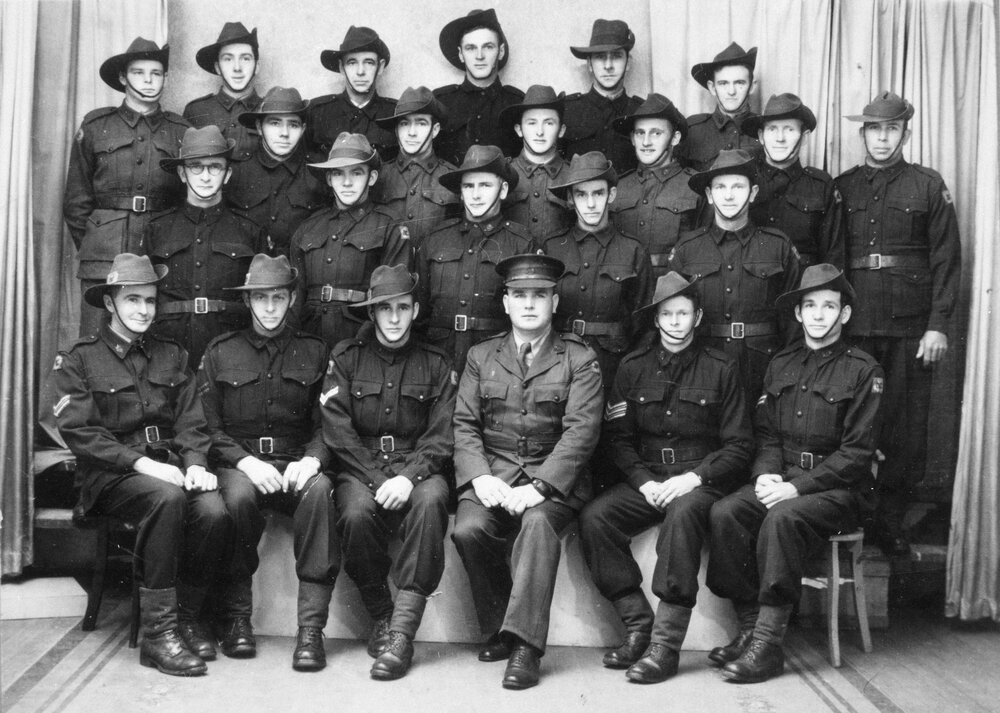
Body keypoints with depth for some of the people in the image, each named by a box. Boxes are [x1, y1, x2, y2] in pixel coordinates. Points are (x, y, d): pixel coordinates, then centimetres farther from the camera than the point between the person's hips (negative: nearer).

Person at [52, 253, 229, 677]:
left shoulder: (171, 357, 17)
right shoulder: (78, 361, 4)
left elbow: (191, 423, 10)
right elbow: (80, 433, -7)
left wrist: (195, 463, -11)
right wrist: (143, 464, -18)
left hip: (169, 469, 4)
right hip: (109, 476, -3)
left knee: (215, 512, -28)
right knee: (167, 498, -35)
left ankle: (183, 613, -7)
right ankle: (158, 632, -28)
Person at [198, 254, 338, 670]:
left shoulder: (314, 352, 12)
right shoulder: (220, 353, 10)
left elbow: (326, 424, 8)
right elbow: (208, 428, 4)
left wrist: (312, 459, -13)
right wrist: (246, 461, -13)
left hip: (296, 463, 0)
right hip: (237, 462, 0)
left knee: (319, 490, -33)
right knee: (238, 497, -35)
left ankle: (311, 626, -30)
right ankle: (235, 617, -16)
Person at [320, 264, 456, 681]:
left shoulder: (436, 365, 11)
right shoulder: (346, 358, 9)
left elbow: (440, 438, 2)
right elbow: (338, 431, -2)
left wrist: (409, 477, -17)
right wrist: (377, 481, -14)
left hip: (417, 467, 0)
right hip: (360, 468, 0)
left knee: (431, 500, -34)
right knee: (356, 513, -33)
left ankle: (400, 634, -31)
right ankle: (380, 619, -9)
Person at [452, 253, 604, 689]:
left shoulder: (579, 359, 5)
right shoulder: (481, 357, 15)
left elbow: (581, 430, -7)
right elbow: (464, 425, 8)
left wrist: (540, 486, -20)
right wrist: (480, 477, -11)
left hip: (553, 478, -3)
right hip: (493, 472, 3)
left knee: (538, 523, -34)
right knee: (468, 529, -25)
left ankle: (525, 645, -30)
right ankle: (498, 629, -4)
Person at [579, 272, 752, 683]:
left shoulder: (720, 370, 3)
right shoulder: (633, 368, 9)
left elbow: (739, 446, 2)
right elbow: (619, 439, 9)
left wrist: (694, 478, -14)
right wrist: (644, 482, -8)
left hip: (702, 481, -3)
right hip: (647, 478, 4)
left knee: (682, 513, -37)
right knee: (594, 517, -23)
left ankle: (666, 644, -31)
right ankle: (638, 625, -15)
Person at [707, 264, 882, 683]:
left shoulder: (863, 370, -3)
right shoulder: (781, 365, 15)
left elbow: (857, 451, -9)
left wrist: (796, 487, -17)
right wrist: (766, 474, -8)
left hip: (839, 488, -5)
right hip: (781, 478, 5)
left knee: (782, 517, -34)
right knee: (724, 513, -23)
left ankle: (769, 643, -26)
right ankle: (749, 626, -15)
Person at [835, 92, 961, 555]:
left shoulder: (929, 186, 7)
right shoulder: (842, 187, 11)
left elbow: (947, 259, 2)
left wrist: (939, 324, -5)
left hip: (911, 328, -1)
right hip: (853, 326, 1)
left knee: (905, 426, 2)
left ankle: (891, 519, 14)